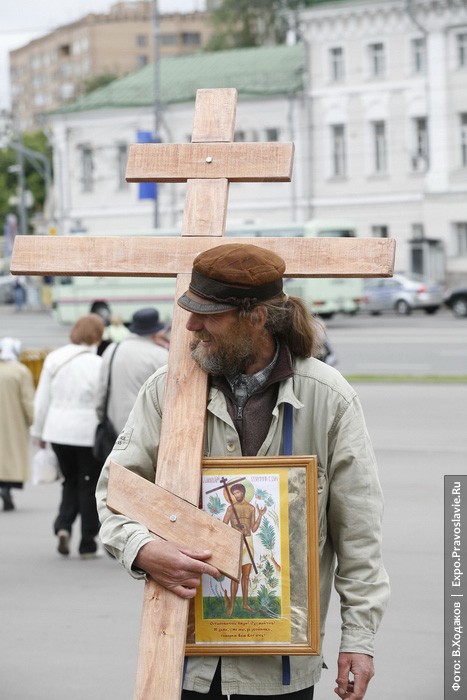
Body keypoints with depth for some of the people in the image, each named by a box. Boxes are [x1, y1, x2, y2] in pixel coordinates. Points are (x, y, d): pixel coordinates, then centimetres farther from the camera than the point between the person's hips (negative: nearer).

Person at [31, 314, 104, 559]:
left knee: (70, 481, 20)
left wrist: (39, 432, 16)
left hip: (58, 430, 4)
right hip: (89, 433, -4)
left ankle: (63, 525, -2)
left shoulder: (53, 359, 3)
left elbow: (42, 399, 7)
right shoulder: (97, 364, -13)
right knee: (89, 486, 7)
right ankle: (87, 545, 10)